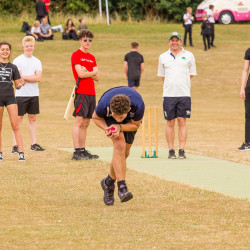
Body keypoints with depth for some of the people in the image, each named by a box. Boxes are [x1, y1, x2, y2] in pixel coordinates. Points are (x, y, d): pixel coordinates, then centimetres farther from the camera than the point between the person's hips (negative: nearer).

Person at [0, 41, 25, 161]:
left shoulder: (13, 67, 7)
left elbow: (17, 85, 9)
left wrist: (20, 84, -12)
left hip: (10, 97, 1)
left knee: (15, 125, -8)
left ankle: (21, 152, -12)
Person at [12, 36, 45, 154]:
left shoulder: (37, 62, 9)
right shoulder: (17, 61, -3)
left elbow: (38, 78, -4)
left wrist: (24, 77, -10)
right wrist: (32, 77, -10)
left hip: (34, 94, 4)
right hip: (21, 94, -4)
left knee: (33, 118, 8)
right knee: (19, 119, -4)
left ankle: (34, 144, 13)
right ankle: (15, 145, -4)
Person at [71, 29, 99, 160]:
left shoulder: (91, 57, 19)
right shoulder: (76, 55, -2)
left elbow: (97, 77, 12)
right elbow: (81, 74, -13)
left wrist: (87, 72, -6)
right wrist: (92, 72, 4)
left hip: (91, 93, 7)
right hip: (81, 92, -7)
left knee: (86, 123, 7)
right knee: (79, 121, -11)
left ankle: (83, 150, 10)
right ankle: (77, 151, -14)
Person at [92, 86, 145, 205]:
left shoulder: (138, 106, -40)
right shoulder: (104, 105, -40)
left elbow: (135, 125, -18)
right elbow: (96, 117, -14)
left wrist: (120, 127, -36)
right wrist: (106, 128, -33)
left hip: (129, 122, 2)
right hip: (108, 119, -2)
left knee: (124, 153, 1)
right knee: (119, 145, -26)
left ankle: (109, 183, 26)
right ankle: (122, 187, -30)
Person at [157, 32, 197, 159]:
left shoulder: (188, 56, 7)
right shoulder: (163, 57, 11)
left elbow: (191, 74, 12)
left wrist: (180, 85, 5)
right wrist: (170, 85, 7)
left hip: (184, 94, -1)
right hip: (168, 94, 1)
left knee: (182, 122, -3)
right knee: (170, 123, 1)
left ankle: (182, 151, -2)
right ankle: (171, 151, 5)